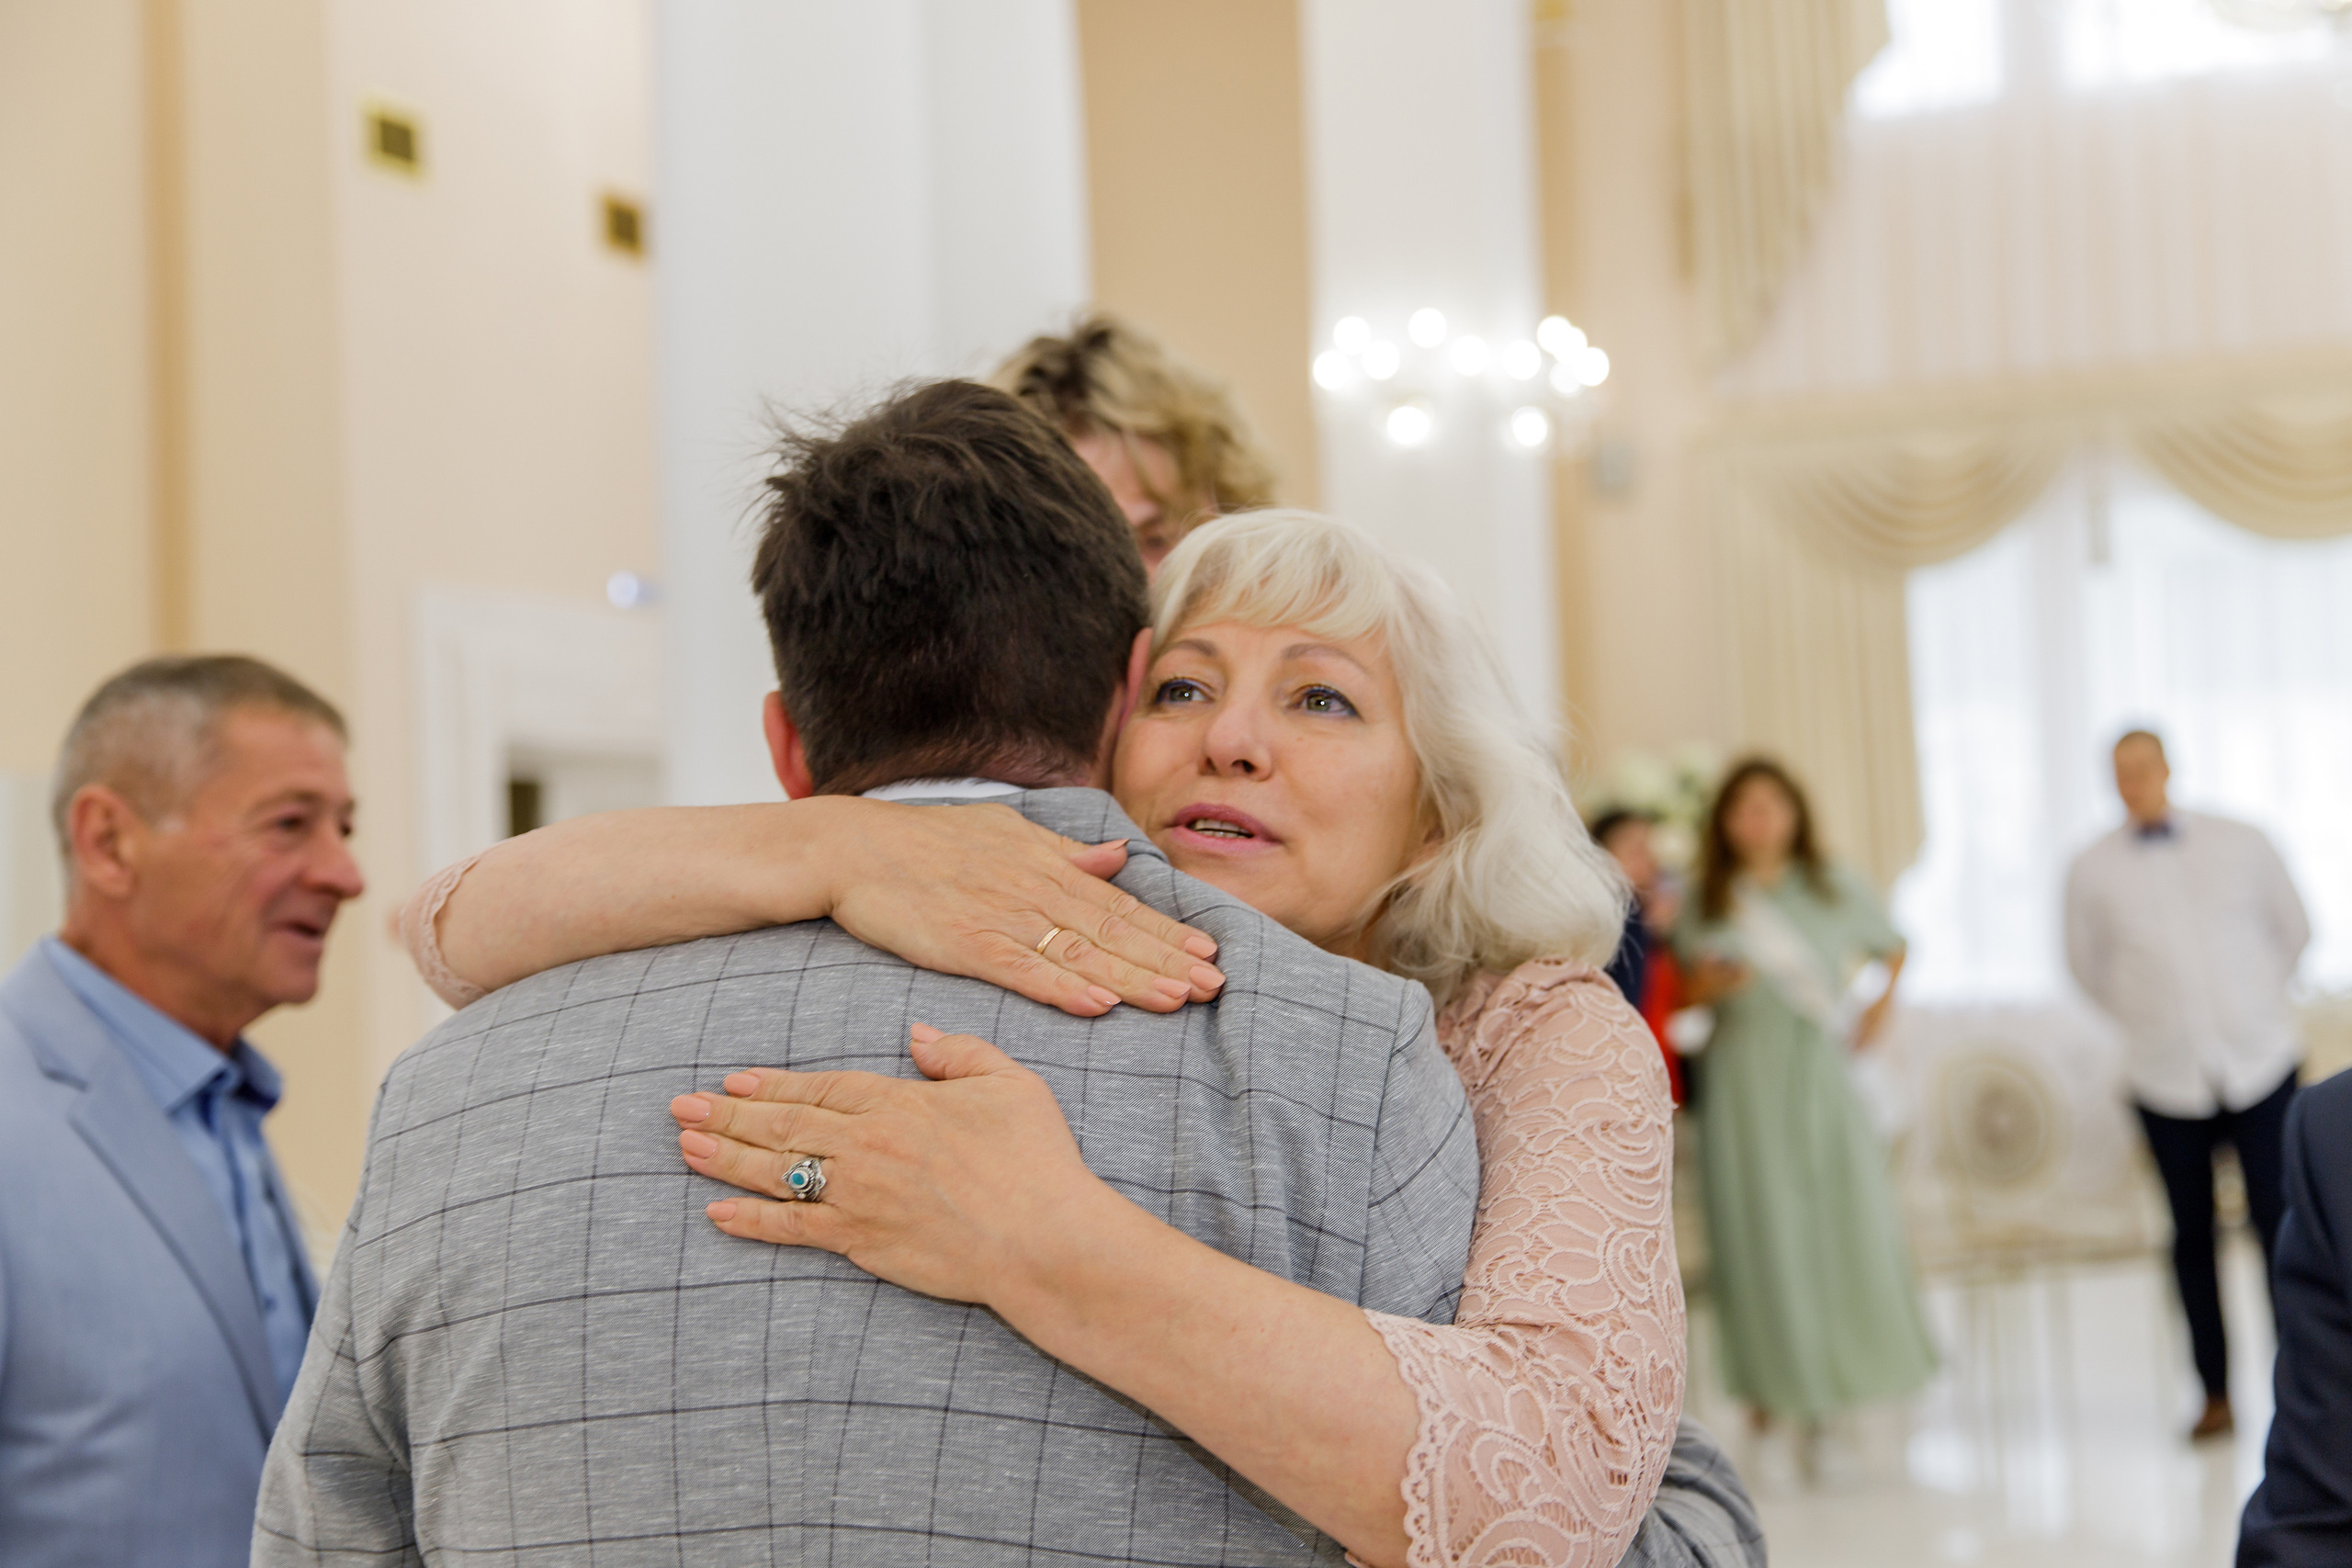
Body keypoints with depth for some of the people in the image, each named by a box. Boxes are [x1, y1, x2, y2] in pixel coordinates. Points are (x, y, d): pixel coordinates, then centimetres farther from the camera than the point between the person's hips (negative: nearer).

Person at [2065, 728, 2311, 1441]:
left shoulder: (2241, 844, 1)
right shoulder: (2092, 870, 1)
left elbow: (2293, 928, 15)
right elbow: (2087, 963, 16)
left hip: (2261, 1064, 0)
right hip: (2167, 1078, 1)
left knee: (2279, 1223, -6)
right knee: (2192, 1238, 4)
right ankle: (2215, 1394, 13)